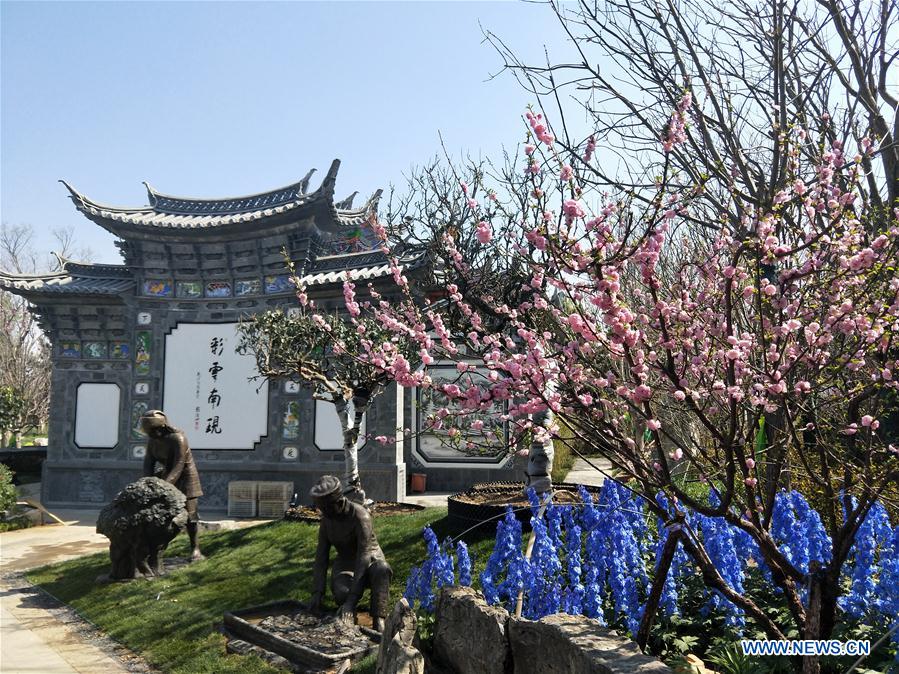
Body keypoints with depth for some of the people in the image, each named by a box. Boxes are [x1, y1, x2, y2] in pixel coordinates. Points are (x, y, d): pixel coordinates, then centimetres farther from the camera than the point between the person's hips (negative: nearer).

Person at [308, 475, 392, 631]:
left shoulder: (360, 516, -28)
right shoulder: (326, 519, -9)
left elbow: (364, 555, -34)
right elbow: (321, 555, -6)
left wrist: (352, 599, -40)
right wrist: (317, 593, -17)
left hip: (370, 559, -3)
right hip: (345, 563, 3)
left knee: (382, 570, -41)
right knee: (341, 593, -33)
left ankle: (379, 621, -34)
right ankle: (348, 613, 0)